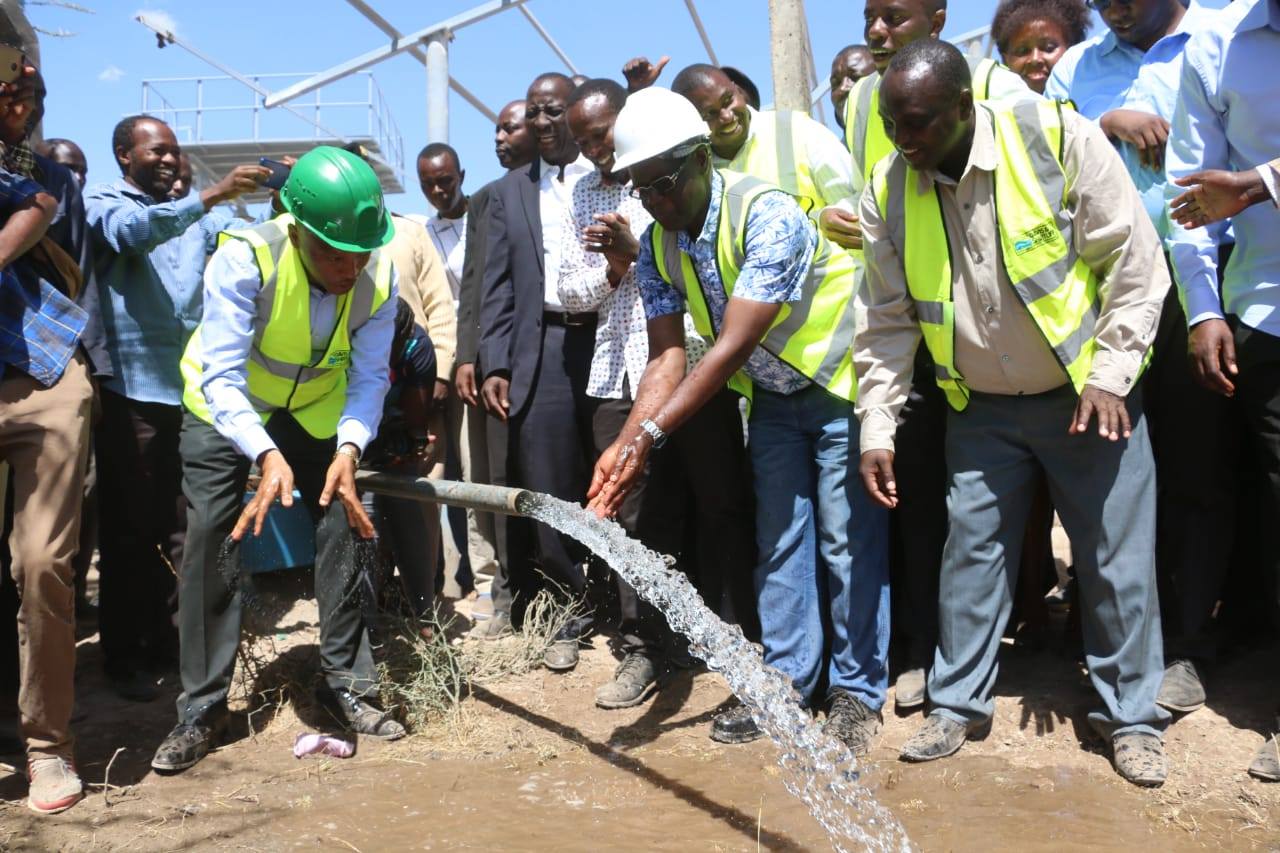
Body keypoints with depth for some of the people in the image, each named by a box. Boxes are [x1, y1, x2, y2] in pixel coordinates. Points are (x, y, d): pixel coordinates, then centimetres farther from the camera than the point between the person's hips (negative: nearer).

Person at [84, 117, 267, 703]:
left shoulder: (189, 214, 20)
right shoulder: (104, 203, 1)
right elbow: (136, 231, -21)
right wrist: (212, 196, -31)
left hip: (190, 389, 5)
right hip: (131, 390, -5)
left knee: (177, 526, 10)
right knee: (127, 528, 2)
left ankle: (163, 639, 21)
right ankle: (123, 654, 11)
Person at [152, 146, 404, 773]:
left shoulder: (377, 277, -23)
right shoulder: (244, 258, -34)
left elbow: (369, 377, -19)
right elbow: (221, 378, -38)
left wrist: (349, 449, -38)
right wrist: (267, 455, -53)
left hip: (315, 408, 3)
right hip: (224, 407, -3)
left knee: (343, 534, -2)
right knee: (210, 542, -9)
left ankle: (346, 685, 13)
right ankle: (202, 707, 2)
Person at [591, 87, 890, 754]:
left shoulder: (767, 217, -30)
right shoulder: (657, 246, -7)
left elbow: (732, 348, -34)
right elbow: (667, 357, -11)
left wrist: (649, 435, -37)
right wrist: (625, 444, -28)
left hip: (839, 382, -7)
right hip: (773, 395, 7)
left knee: (848, 540, -3)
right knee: (779, 541, 9)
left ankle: (856, 691, 10)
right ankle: (788, 681, 20)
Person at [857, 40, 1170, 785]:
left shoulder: (1062, 140, -18)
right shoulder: (890, 192, -7)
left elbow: (1136, 265, -13)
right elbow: (890, 322, 0)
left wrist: (1109, 375, -19)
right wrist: (877, 428, -4)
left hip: (1090, 395, -3)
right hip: (982, 408, 3)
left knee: (1118, 559, 3)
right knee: (971, 552, 7)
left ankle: (1131, 717, 19)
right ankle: (960, 704, 23)